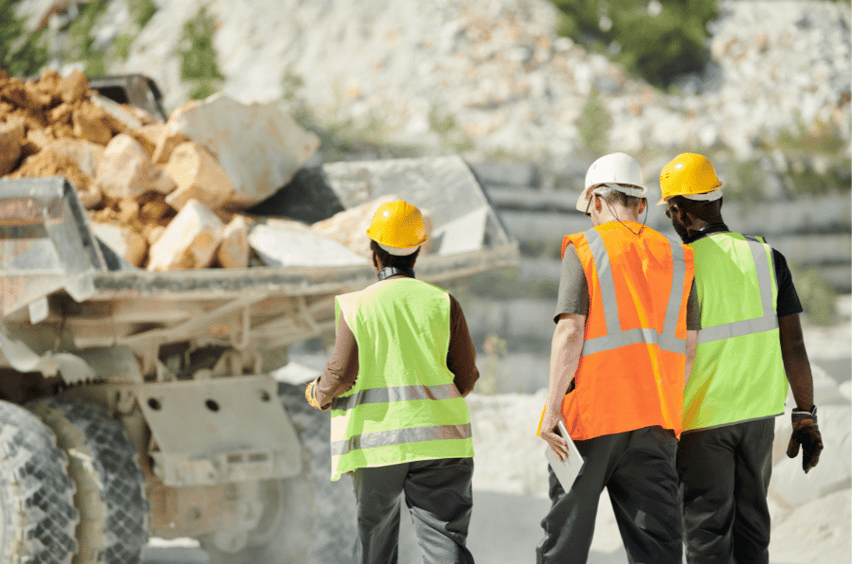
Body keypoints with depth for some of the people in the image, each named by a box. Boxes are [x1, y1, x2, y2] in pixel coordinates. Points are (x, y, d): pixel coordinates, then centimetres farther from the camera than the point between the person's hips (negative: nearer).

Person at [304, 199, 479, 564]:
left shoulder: (356, 306, -1)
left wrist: (320, 394, 14)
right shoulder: (442, 303, 2)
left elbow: (342, 373, -8)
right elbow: (466, 377, 3)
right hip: (437, 438, 0)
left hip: (375, 442, 0)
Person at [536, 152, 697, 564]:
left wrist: (552, 407, -10)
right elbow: (688, 346, 10)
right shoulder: (676, 257, 11)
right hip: (656, 416, 4)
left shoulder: (584, 250, -2)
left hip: (592, 411, -3)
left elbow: (570, 332, -11)